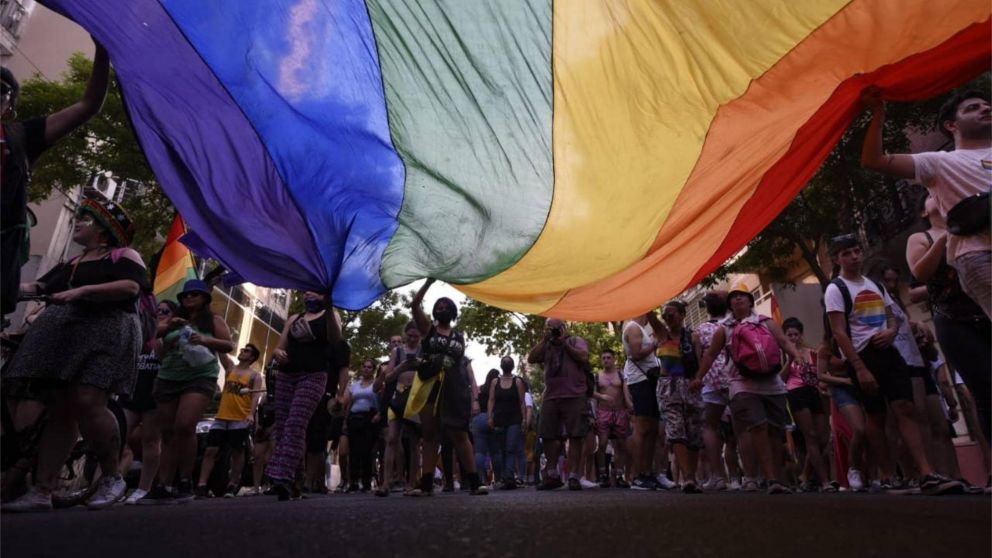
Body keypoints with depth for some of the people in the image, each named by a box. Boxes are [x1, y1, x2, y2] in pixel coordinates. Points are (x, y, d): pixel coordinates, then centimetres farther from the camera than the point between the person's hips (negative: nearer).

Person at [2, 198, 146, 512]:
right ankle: (41, 492, 2)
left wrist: (80, 291, -19)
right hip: (63, 335, 8)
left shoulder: (123, 255, 4)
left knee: (87, 403, -20)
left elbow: (131, 287, -14)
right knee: (60, 411, 3)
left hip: (104, 332, -8)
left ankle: (112, 477, -8)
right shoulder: (70, 264, 28)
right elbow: (38, 286, 21)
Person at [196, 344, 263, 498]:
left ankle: (232, 485, 12)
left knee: (237, 453, 2)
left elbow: (256, 395, -10)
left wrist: (251, 414, -23)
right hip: (221, 417, 4)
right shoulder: (230, 369, 15)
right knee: (210, 450, -2)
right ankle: (201, 485, -1)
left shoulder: (255, 375, 0)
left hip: (240, 420, -4)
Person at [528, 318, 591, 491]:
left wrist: (564, 342, -2)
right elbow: (531, 359, 4)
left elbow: (584, 357, -7)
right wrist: (544, 340, 1)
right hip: (550, 397, 4)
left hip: (574, 397, -4)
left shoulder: (576, 340, 10)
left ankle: (573, 477, 2)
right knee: (547, 436, 5)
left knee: (575, 436, -4)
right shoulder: (545, 346, 18)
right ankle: (552, 475, 18)